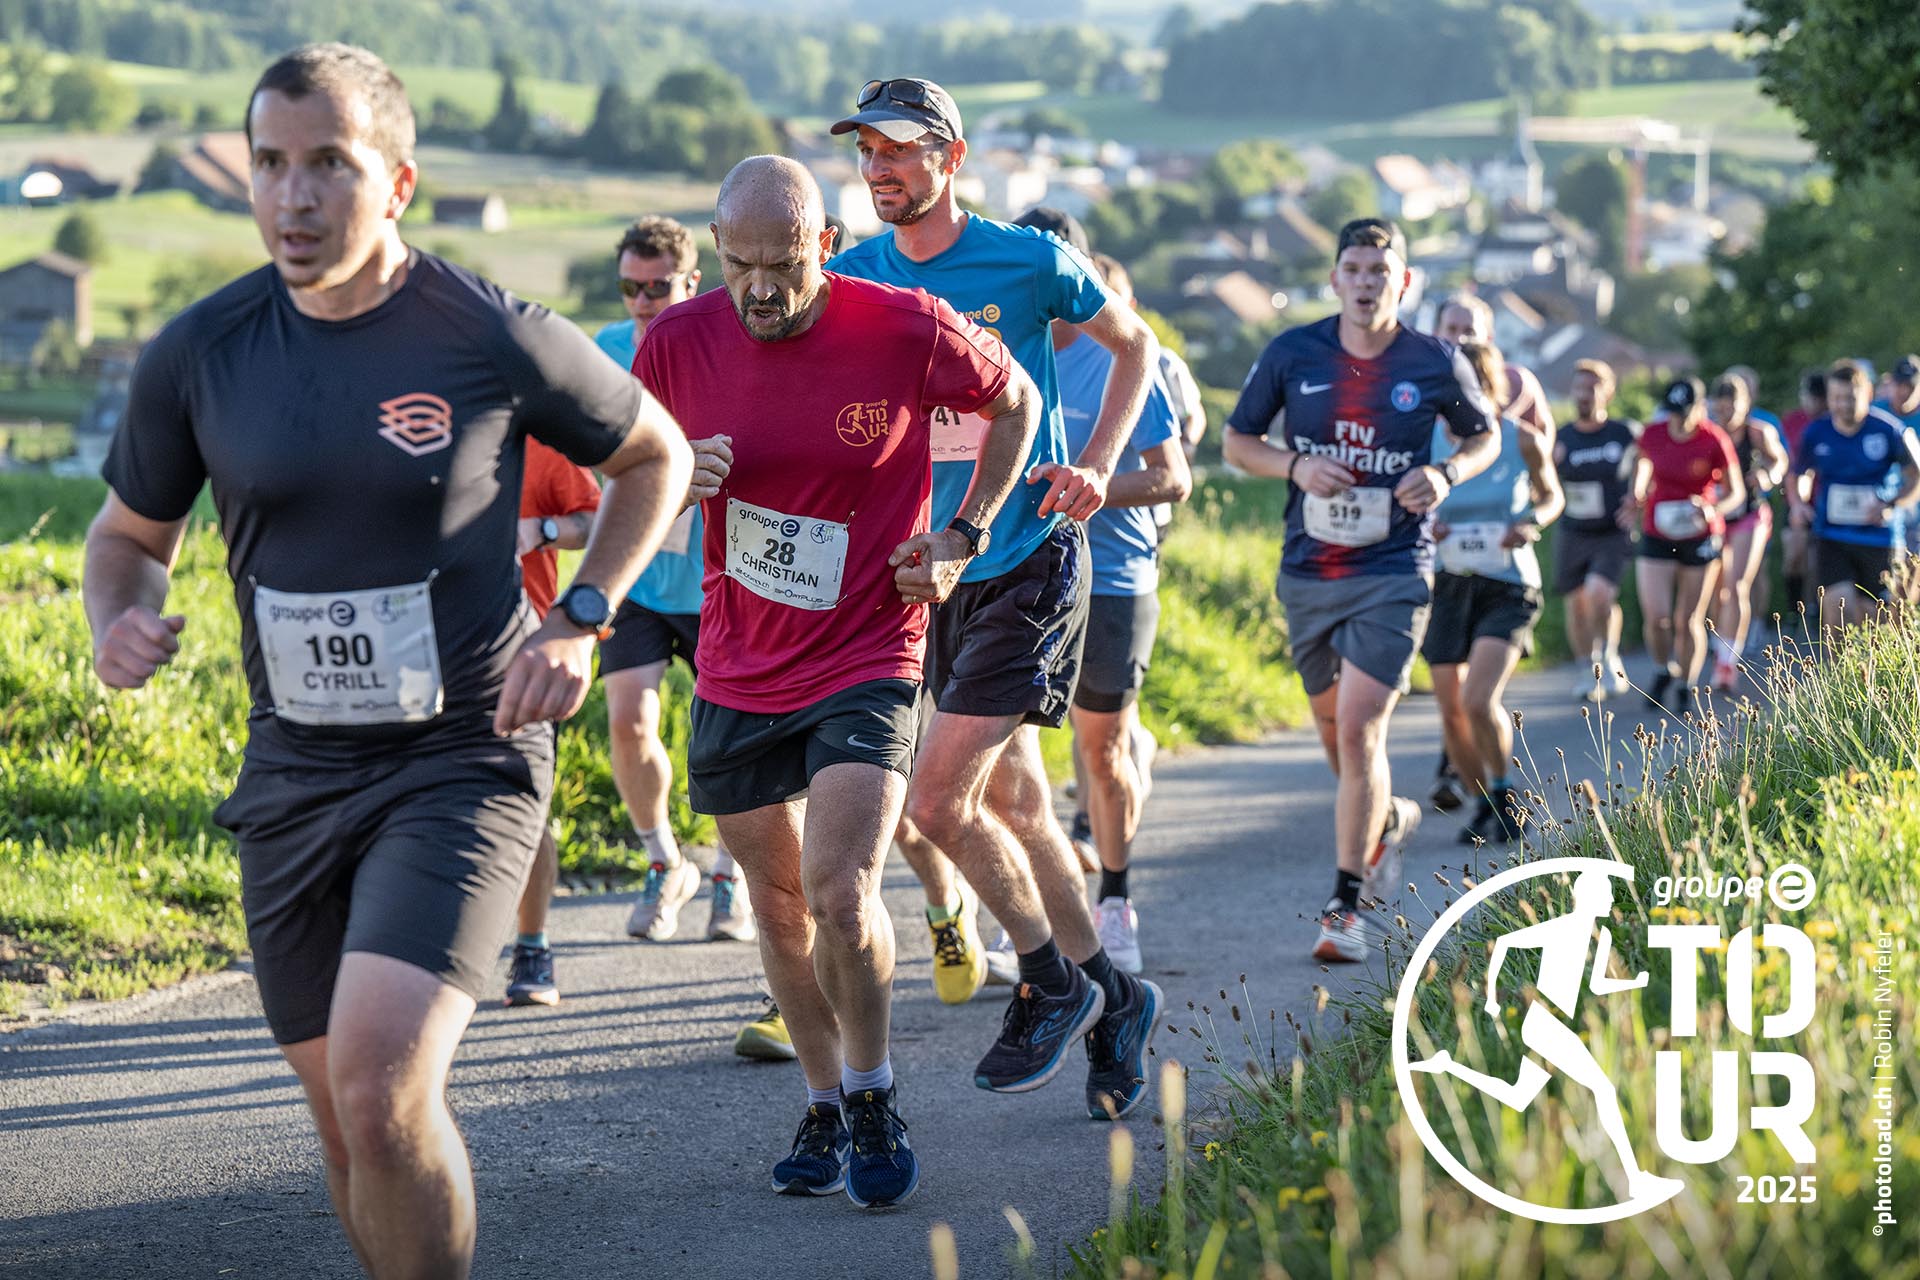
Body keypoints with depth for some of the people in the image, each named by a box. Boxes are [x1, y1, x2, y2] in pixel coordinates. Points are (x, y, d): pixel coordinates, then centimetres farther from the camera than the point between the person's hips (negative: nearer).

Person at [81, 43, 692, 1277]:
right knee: (353, 1124, 12)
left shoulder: (494, 337, -10)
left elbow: (658, 454, 7)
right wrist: (120, 621, -10)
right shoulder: (199, 352, -2)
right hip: (293, 772, 4)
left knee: (381, 1090, -23)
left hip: (464, 765, -4)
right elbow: (131, 533, 13)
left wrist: (581, 622, -6)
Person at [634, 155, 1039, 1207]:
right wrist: (673, 482, -15)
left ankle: (872, 1097, 6)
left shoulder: (907, 330, -12)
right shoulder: (678, 342, -6)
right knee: (779, 903, 13)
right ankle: (824, 1106, 30)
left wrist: (960, 539, -1)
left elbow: (1015, 402, 8)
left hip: (865, 664, -3)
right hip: (735, 673, 3)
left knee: (840, 895, -17)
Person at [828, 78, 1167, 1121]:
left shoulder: (1027, 261, -7)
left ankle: (1051, 983, 7)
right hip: (932, 573, 5)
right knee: (1017, 809, 11)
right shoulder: (855, 279, 3)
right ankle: (1111, 999, 28)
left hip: (1029, 564, -5)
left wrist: (1096, 467, -5)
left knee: (938, 799, -14)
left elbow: (1134, 343, 7)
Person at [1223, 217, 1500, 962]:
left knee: (1358, 728, -14)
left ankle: (1346, 906, -6)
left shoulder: (1436, 364, -3)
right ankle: (1387, 819, 48)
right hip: (1308, 572, 3)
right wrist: (1295, 465, -12)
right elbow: (1238, 441, 8)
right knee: (1336, 735, 15)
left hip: (1394, 572, -3)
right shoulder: (1291, 355, -1)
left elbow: (1486, 434, 13)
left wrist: (1449, 474, -8)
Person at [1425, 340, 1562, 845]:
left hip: (1507, 584, -3)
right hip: (1446, 583, 3)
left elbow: (1551, 495, 11)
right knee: (1451, 713, 6)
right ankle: (1484, 804, 30)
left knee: (1479, 701, -19)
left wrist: (1533, 522, -10)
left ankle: (1506, 795, 7)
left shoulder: (1522, 439, -6)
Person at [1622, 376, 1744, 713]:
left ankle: (1684, 690, 19)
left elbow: (1736, 492, -5)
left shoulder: (1715, 441, -12)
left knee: (1689, 620, 3)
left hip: (1700, 538, -2)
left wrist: (1713, 509, -25)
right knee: (1656, 615, -10)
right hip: (1657, 534, 2)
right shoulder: (1652, 434, -4)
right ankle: (1663, 672, 18)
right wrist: (1637, 499, 1)